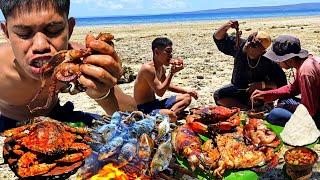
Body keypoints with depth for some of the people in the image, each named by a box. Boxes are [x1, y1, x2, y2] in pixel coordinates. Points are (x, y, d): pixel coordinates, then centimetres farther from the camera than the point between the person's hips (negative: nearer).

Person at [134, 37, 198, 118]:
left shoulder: (161, 68, 8)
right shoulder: (148, 68, -20)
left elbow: (167, 85, 25)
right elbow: (160, 92, -25)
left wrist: (187, 91, 17)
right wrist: (172, 72, -24)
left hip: (155, 103, 11)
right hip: (144, 108, -11)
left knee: (187, 97, 11)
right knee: (171, 115, -39)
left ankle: (171, 111, -10)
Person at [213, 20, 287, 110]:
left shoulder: (268, 62, -28)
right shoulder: (239, 45, -19)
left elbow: (281, 83, -26)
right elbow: (218, 38, -16)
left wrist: (262, 85, -39)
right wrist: (226, 26, -36)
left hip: (257, 92, -3)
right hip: (237, 88, 3)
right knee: (217, 95, -21)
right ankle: (247, 108, -16)